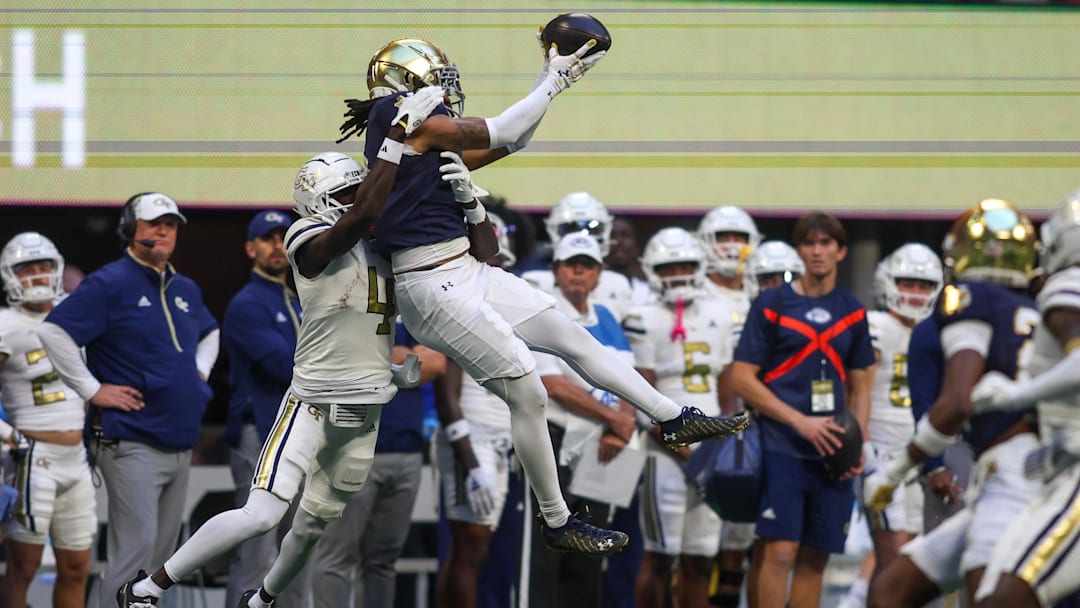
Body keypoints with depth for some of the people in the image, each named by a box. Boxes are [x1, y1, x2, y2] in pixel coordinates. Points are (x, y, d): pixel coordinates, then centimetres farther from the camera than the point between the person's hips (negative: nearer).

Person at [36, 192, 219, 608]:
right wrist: (93, 389, -15)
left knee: (162, 552, 10)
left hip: (180, 444, 8)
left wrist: (200, 371, 18)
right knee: (135, 550, -14)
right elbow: (53, 332, -15)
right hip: (132, 445, -8)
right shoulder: (110, 284, -7)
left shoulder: (185, 290, 16)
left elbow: (209, 333, 38)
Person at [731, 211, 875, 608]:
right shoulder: (772, 305, 0)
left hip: (831, 453, 4)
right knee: (779, 552, -12)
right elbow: (742, 378, -5)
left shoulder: (852, 312, 13)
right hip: (781, 448, -4)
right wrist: (802, 422, -12)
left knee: (815, 558, 6)